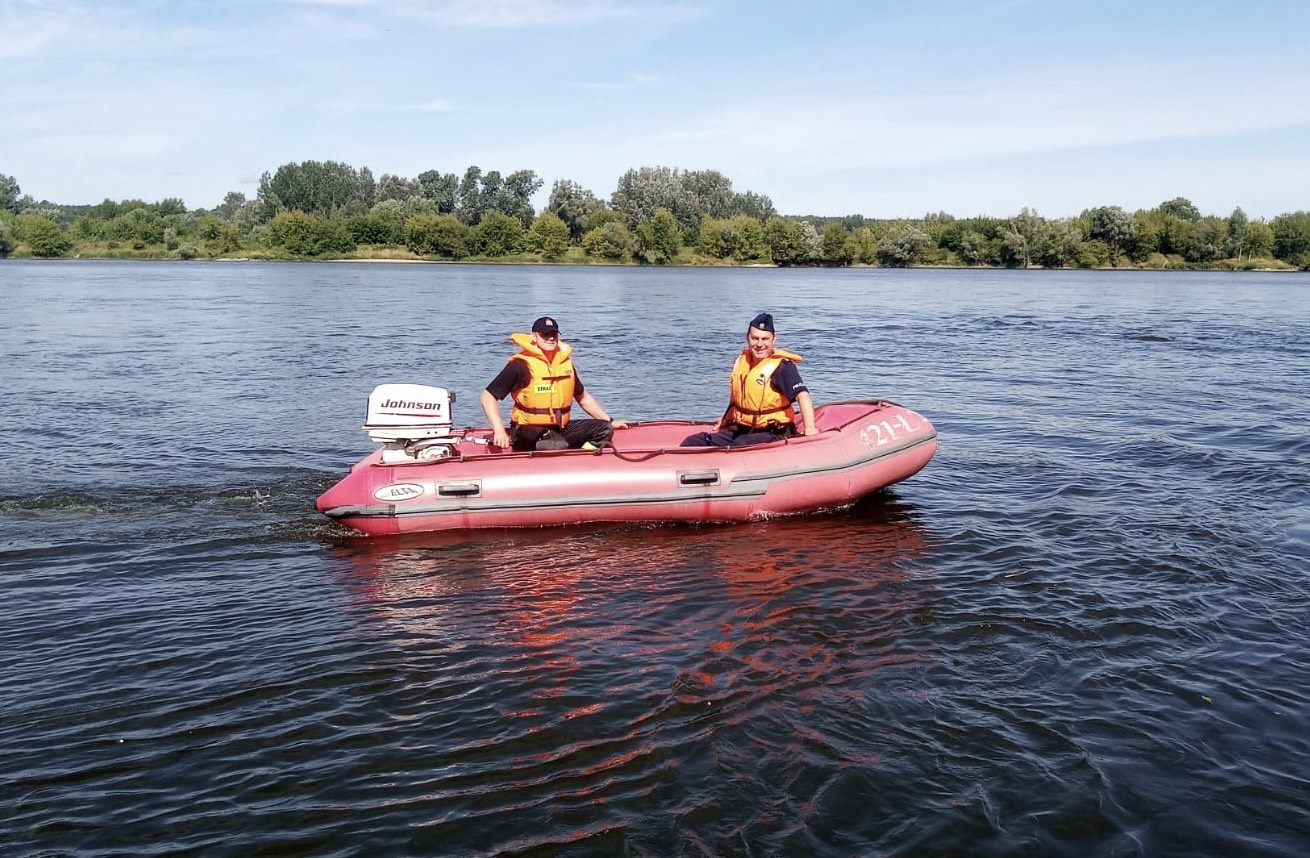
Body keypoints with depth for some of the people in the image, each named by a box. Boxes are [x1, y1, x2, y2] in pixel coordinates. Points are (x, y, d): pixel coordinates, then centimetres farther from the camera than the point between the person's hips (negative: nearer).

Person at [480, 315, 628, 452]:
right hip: (528, 431, -7)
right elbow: (488, 397, -11)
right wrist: (499, 431, -24)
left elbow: (583, 397, 25)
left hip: (560, 429, 7)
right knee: (560, 446, -37)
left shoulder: (565, 363, 11)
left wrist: (610, 422, 22)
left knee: (604, 429, -6)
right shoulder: (521, 365, -9)